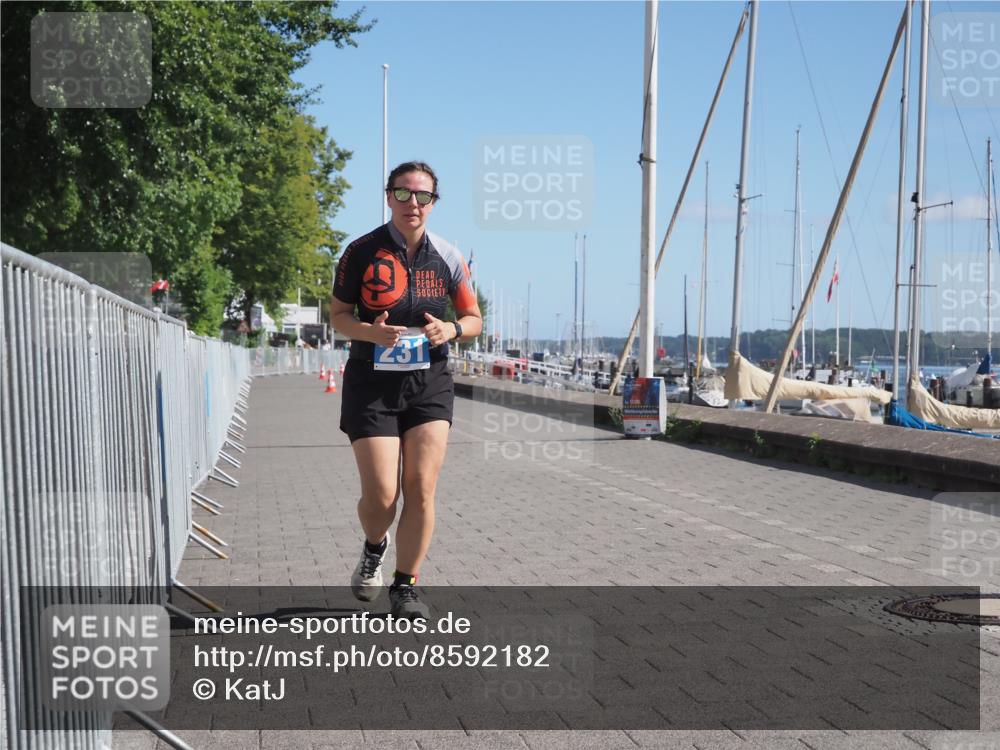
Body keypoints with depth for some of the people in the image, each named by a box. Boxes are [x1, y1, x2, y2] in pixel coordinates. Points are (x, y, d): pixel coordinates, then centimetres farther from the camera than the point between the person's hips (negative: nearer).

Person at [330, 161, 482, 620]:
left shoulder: (447, 258, 4)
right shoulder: (361, 252, -3)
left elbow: (474, 318, 11)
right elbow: (338, 314, 2)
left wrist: (451, 329, -12)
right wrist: (370, 331, -19)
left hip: (429, 382, 2)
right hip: (372, 381, -2)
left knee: (421, 489, -5)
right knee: (381, 495, -6)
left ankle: (405, 586, 12)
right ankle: (374, 549, 29)